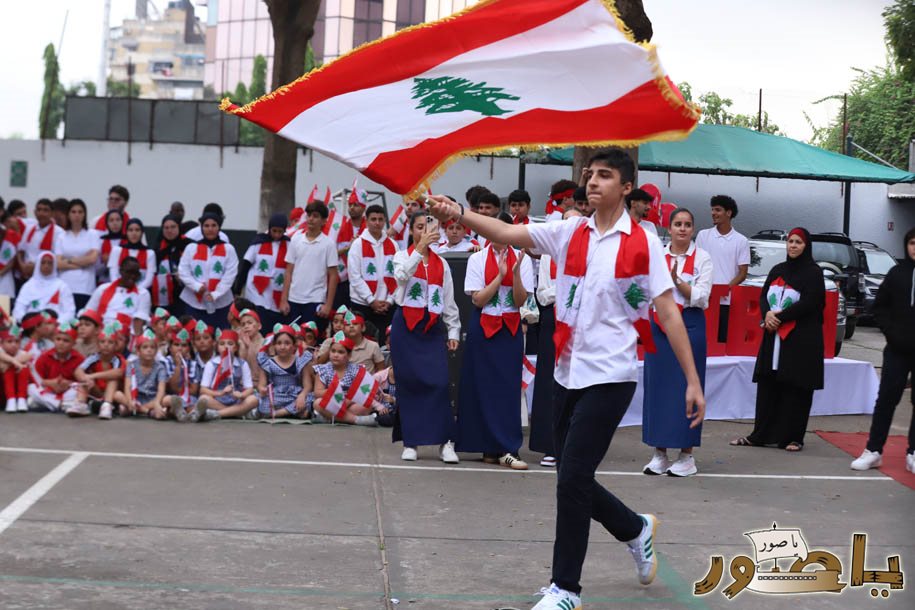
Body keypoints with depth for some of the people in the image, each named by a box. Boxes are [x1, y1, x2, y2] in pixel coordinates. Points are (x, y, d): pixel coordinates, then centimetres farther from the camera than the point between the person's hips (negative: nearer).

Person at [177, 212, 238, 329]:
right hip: (194, 303, 1)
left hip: (220, 304, -1)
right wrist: (197, 286, -14)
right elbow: (183, 272, 1)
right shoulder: (191, 248, 5)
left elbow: (230, 275, -5)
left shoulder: (228, 249, 3)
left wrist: (215, 294, -15)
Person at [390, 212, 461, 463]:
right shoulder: (402, 256, 5)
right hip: (406, 326, -2)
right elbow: (402, 275, -19)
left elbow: (449, 301, 15)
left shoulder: (441, 263, 13)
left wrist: (453, 331, 10)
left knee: (439, 382, -11)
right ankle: (410, 442, 7)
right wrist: (421, 247, -29)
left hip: (433, 328, 2)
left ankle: (445, 442, -8)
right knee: (409, 383, -2)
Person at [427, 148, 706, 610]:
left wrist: (692, 380, -7)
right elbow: (508, 233, -7)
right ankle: (636, 530, 39)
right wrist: (459, 214, -23)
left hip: (610, 377, -5)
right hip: (568, 374, 5)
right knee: (573, 480, 12)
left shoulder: (642, 243, -6)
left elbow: (668, 313, -5)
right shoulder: (568, 233, 5)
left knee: (572, 479, -8)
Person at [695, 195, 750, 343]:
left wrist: (726, 288, -14)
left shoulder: (741, 241, 3)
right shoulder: (703, 235, 7)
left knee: (725, 340, 1)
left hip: (728, 301, -1)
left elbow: (742, 273, 2)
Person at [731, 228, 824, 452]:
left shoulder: (813, 272, -2)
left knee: (795, 388, -4)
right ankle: (761, 434, 10)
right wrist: (767, 315, -10)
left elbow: (809, 303, -13)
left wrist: (780, 316, -13)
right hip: (774, 336, 6)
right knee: (767, 385, 5)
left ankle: (793, 437, 2)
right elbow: (763, 296, 12)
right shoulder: (777, 270, 16)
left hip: (801, 339, -6)